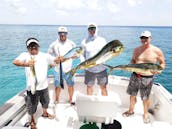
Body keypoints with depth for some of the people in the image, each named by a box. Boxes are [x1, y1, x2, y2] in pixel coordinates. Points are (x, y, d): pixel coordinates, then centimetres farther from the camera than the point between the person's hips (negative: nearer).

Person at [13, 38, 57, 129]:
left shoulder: (44, 55, 0)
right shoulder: (25, 55, -9)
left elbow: (55, 60, -1)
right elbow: (15, 62, -25)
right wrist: (26, 64, -46)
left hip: (44, 85, 4)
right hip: (32, 87, -3)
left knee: (45, 101, 26)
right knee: (32, 106, 12)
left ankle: (45, 113, 55)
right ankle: (32, 121, 39)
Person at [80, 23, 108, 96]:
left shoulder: (102, 40, 0)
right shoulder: (84, 42, 0)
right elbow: (82, 54, 7)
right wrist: (83, 63, -9)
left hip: (101, 69, 0)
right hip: (89, 69, 0)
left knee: (103, 87, 9)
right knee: (89, 87, 13)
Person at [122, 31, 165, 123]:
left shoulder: (157, 51, -7)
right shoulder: (136, 49, 3)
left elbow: (162, 63, 1)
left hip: (147, 78, -3)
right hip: (135, 76, 4)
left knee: (145, 98, 10)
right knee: (132, 95, 16)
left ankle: (145, 114, 36)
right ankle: (131, 110, 40)